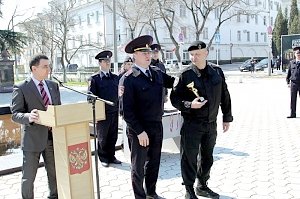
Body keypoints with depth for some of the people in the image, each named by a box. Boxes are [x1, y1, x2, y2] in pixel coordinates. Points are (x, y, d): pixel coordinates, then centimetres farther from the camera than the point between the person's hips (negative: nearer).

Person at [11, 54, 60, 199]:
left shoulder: (53, 86, 9)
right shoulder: (21, 88, -7)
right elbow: (15, 114, -11)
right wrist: (29, 117, -32)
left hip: (53, 136, 5)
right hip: (33, 138, -5)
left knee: (55, 172, 16)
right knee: (29, 177, 7)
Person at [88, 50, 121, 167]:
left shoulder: (115, 78, 11)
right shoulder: (94, 79, -5)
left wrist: (119, 108, 8)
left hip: (114, 112, 5)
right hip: (102, 113, -4)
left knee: (113, 136, 12)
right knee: (102, 138, 8)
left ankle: (111, 157, 27)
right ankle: (103, 158, 22)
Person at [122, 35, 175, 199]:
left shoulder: (157, 73, 4)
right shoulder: (129, 79, -15)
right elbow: (127, 110, -17)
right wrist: (139, 131, -19)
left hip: (157, 126, 6)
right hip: (139, 129, -6)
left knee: (154, 162, 20)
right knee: (138, 166, 11)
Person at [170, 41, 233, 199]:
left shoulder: (217, 72, 1)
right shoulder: (185, 74, -10)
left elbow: (225, 97, 10)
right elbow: (174, 98, -7)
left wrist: (227, 118, 11)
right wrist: (189, 105, -23)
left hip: (211, 124, 4)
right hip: (191, 124, -4)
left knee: (207, 157, 17)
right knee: (189, 158, 3)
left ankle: (202, 186, 36)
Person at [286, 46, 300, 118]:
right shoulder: (291, 62, 7)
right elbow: (289, 73, 11)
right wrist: (288, 82, 7)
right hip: (293, 83, 2)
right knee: (293, 99, 5)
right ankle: (292, 114, 12)